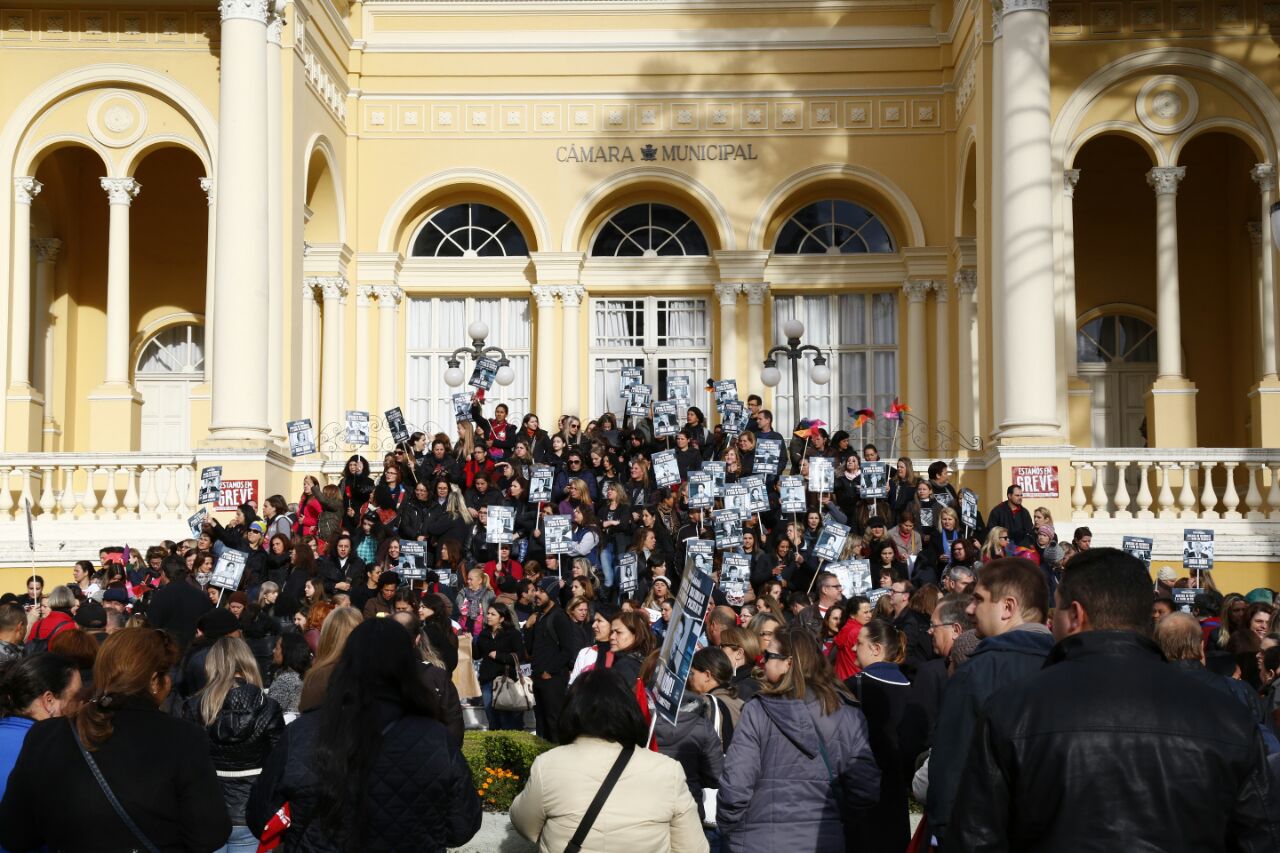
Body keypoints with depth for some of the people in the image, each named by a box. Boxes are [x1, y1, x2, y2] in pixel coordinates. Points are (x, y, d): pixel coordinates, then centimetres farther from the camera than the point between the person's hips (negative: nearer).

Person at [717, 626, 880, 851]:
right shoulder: (849, 716, -2)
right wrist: (836, 819, 13)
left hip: (761, 841, -3)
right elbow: (866, 790, -4)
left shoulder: (757, 711, -12)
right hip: (826, 840, 3)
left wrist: (725, 828, 1)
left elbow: (735, 787, -15)